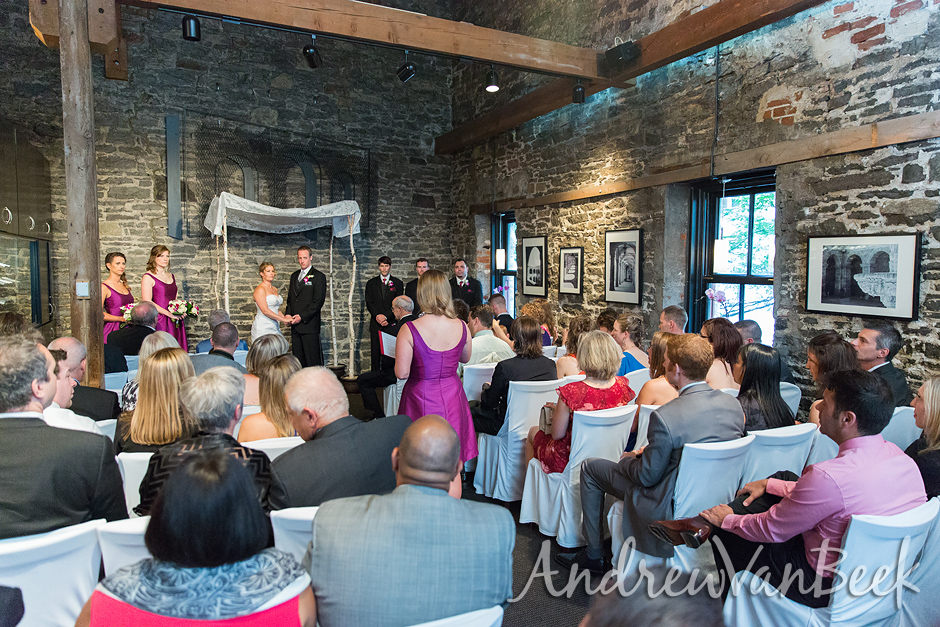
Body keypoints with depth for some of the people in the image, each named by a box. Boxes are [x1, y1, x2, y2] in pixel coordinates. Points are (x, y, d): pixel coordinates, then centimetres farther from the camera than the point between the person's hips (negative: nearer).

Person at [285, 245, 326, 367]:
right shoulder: (294, 276, 19)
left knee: (313, 361, -6)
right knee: (298, 360, 8)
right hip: (295, 326, 7)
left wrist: (302, 316, -14)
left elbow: (318, 301, -10)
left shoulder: (318, 276, -3)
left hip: (309, 325, -6)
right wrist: (288, 314, 4)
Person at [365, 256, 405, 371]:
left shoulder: (398, 283, 8)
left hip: (391, 322, -1)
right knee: (376, 352, 1)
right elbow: (369, 303, 6)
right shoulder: (371, 283, 13)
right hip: (376, 323, 2)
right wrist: (377, 316, -9)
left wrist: (386, 316, -11)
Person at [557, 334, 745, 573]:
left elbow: (647, 476, -19)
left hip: (672, 509, -7)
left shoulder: (665, 417, -30)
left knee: (590, 467, 10)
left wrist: (629, 459, 4)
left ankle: (594, 555, 21)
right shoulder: (734, 404, -8)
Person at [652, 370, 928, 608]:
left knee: (725, 531, 6)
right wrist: (769, 484, 16)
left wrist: (728, 519, 0)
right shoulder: (900, 457, -7)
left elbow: (772, 529, -20)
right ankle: (703, 527, 11)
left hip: (824, 586, -8)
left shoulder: (830, 476, -34)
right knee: (785, 478, 11)